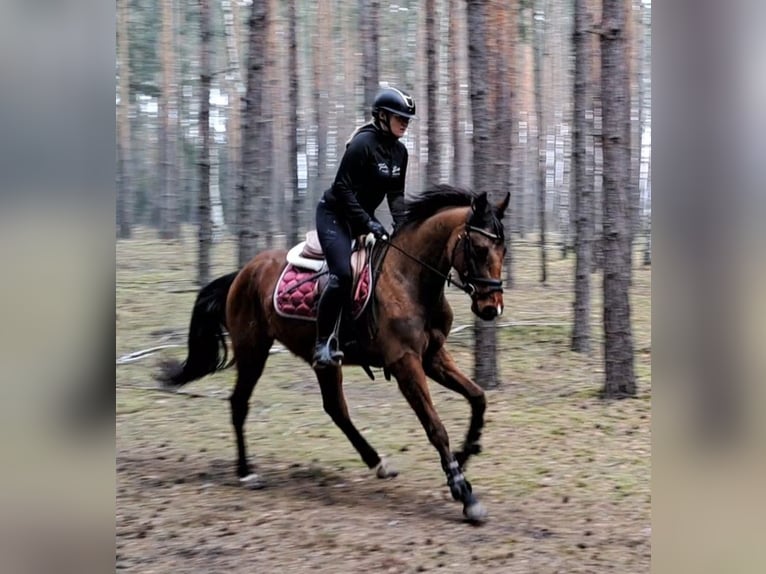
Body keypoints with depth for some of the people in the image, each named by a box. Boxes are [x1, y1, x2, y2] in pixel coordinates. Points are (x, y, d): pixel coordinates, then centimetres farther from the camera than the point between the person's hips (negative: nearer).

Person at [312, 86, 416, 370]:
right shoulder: (363, 143, -19)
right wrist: (367, 223, -25)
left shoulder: (400, 152, 5)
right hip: (334, 215, -9)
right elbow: (341, 188, -21)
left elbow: (396, 194, 10)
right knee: (343, 274, -25)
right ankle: (323, 343, -21)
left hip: (362, 217, 9)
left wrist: (402, 224, -7)